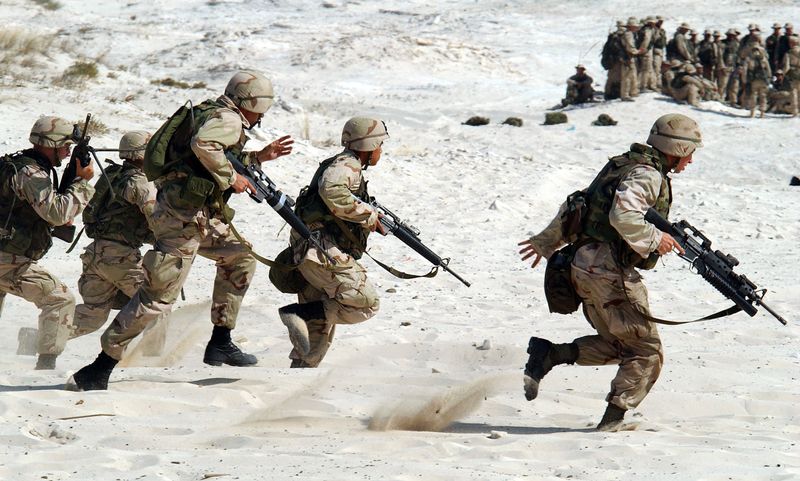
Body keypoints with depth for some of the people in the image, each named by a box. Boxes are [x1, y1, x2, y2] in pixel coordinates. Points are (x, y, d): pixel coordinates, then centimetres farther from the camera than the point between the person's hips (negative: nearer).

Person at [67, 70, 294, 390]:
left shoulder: (214, 114, 21)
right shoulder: (228, 119, -9)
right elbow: (203, 145, -31)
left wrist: (259, 157, 32)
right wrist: (230, 178, -19)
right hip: (183, 216, -11)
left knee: (240, 257, 24)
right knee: (157, 298, -12)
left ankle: (220, 344, 25)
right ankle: (97, 372, -14)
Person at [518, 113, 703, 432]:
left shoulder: (623, 167, 18)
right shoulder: (646, 175, -12)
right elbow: (623, 216, -29)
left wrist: (547, 242, 31)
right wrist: (654, 240, -15)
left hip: (585, 268, 9)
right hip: (610, 271, -9)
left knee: (617, 344, 19)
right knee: (646, 352, -1)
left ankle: (548, 354, 5)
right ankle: (612, 422, -3)